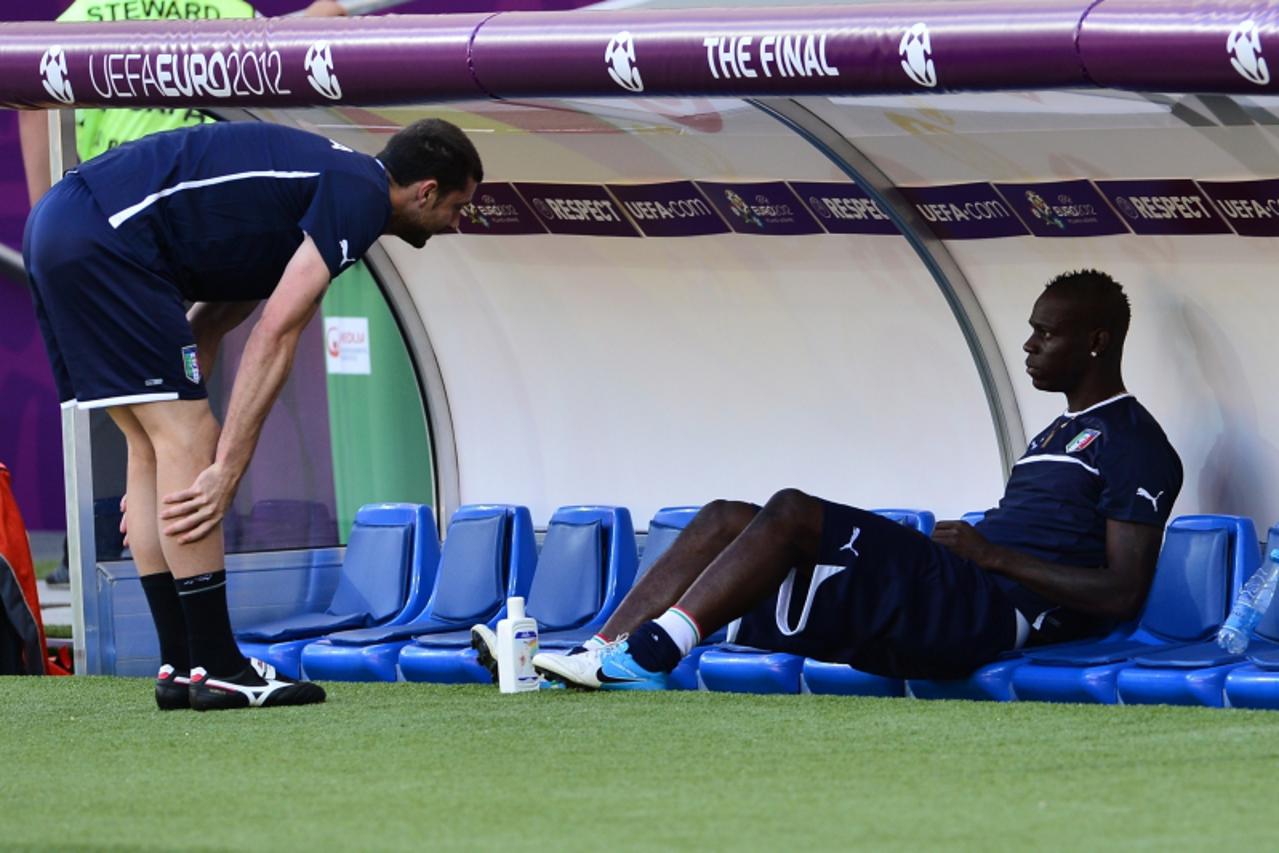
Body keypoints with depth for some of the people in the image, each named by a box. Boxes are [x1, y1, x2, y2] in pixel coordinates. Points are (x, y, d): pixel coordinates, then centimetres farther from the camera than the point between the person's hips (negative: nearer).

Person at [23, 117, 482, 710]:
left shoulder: (327, 181, 25)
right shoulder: (361, 194, -5)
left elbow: (206, 328, 25)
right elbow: (275, 335, -12)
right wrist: (228, 470, -12)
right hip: (103, 236, -10)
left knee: (157, 447, 12)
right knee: (188, 443, -7)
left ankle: (180, 668, 13)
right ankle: (215, 668, -5)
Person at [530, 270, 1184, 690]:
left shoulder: (1134, 445, -2)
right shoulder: (1061, 435, 30)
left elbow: (1122, 594, -12)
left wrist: (994, 555, -11)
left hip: (990, 608, -10)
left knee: (792, 514, -25)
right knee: (724, 520, 0)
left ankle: (646, 655, -29)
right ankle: (596, 657, -13)